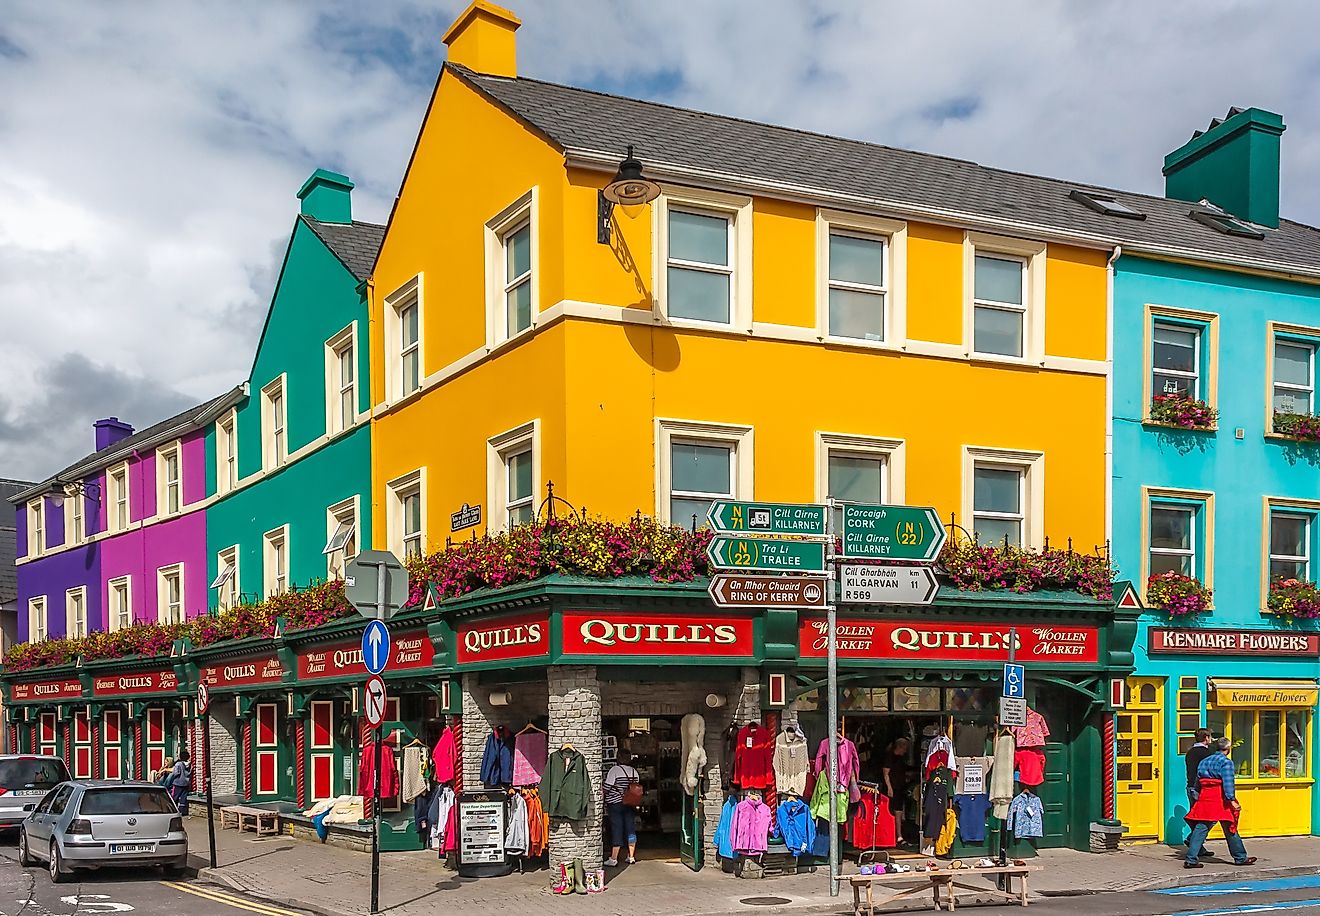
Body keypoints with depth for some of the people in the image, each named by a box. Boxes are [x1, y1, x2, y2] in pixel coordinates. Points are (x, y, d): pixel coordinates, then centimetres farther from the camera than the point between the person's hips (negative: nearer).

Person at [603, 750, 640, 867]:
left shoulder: (614, 770, -14)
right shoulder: (634, 772, 5)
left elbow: (607, 788, -13)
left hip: (615, 804, -5)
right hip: (630, 805, 5)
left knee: (617, 831, -3)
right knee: (631, 830, 10)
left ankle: (613, 859, -1)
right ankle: (631, 857, 14)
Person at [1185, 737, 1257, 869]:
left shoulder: (1204, 761, 15)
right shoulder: (1226, 762, -7)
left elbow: (1198, 784, 17)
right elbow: (1228, 783, -18)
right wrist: (1232, 800, -21)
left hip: (1205, 798, 6)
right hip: (1220, 800, -6)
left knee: (1200, 829, 2)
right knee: (1231, 829, 8)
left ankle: (1191, 859, -5)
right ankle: (1240, 858, 20)